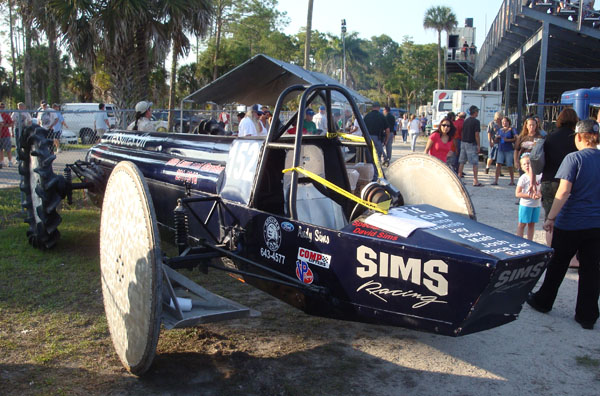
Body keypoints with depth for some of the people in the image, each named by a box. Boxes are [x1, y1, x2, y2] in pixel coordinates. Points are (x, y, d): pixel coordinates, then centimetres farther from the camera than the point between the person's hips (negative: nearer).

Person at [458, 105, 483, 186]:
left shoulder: (466, 121, 10)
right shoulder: (476, 121, -10)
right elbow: (476, 134, -14)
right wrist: (478, 145, -10)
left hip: (463, 142, 7)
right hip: (471, 144, -7)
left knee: (462, 162, 10)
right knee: (475, 163, -2)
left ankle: (459, 178, 12)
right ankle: (475, 181, -3)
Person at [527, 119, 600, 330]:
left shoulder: (573, 158, -12)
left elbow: (564, 191, -19)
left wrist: (550, 218, -16)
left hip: (570, 223, -4)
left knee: (557, 264, 12)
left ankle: (543, 301, 29)